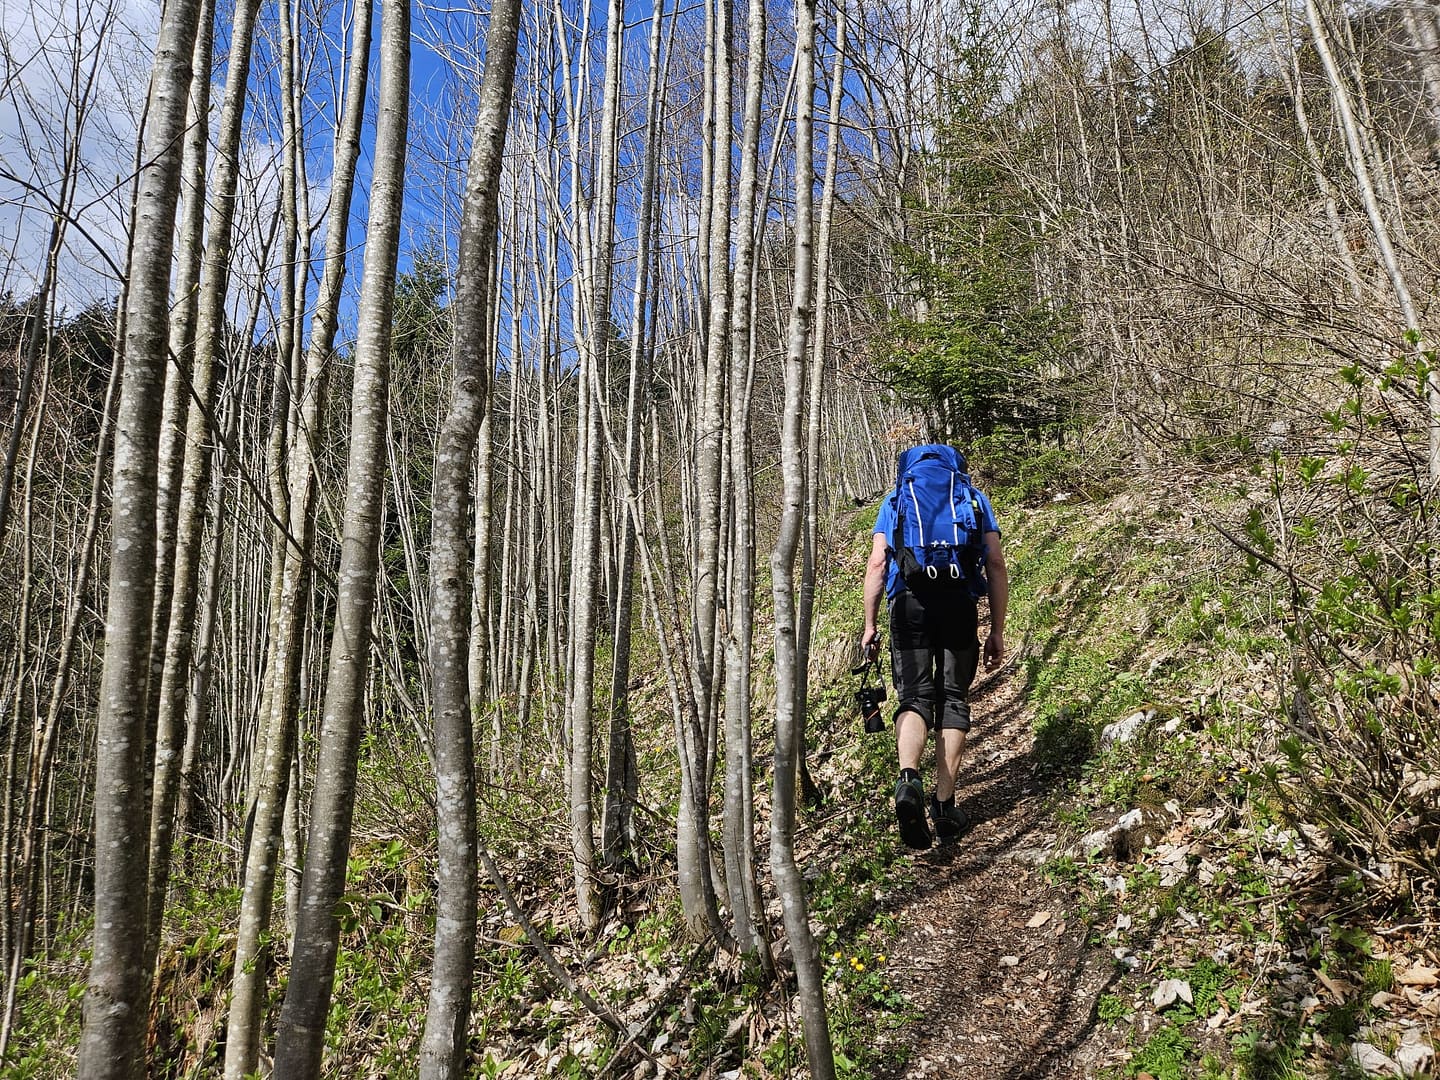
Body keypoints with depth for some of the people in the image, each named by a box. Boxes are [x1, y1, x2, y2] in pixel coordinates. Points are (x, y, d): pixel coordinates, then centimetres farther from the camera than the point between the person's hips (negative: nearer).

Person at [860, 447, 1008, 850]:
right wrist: (997, 631, 14)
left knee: (914, 696, 2)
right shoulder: (976, 498, 21)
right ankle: (944, 805, 7)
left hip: (909, 601, 0)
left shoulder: (896, 500, 20)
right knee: (953, 699, 9)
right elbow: (996, 566, 12)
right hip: (960, 603, 0)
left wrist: (870, 625, 11)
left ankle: (909, 779, -26)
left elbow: (877, 564, 9)